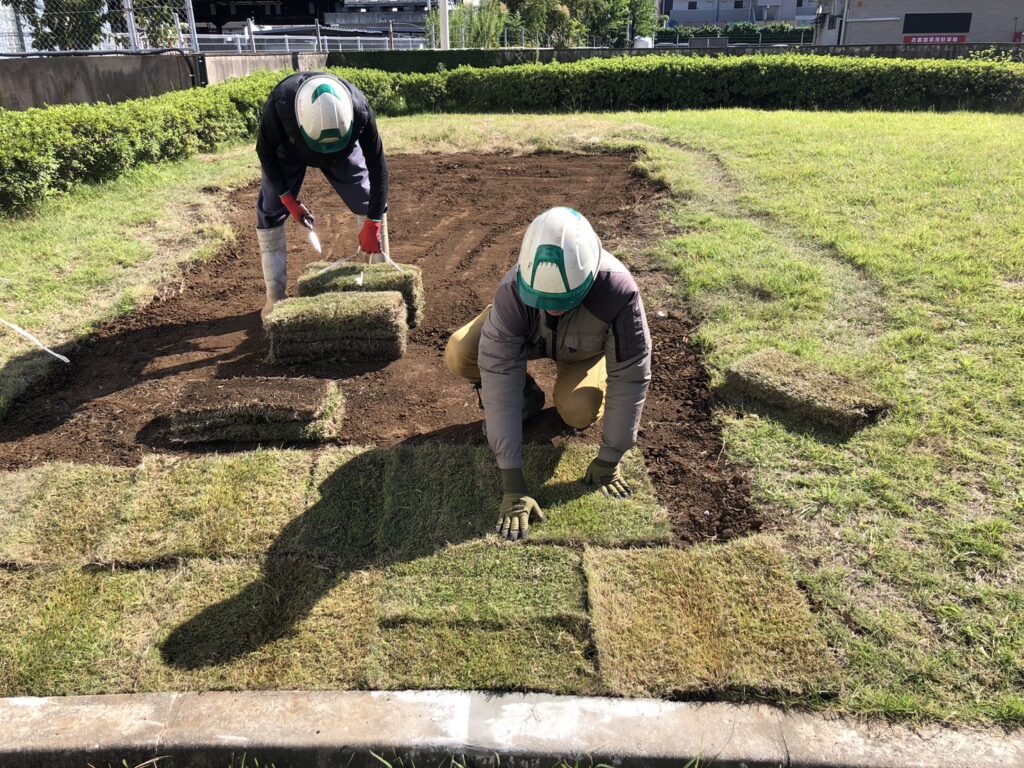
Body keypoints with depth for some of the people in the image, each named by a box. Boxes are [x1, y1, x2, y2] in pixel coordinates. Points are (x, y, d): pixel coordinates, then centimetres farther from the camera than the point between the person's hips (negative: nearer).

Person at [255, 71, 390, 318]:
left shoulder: (359, 110, -40)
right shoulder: (279, 105, -42)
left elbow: (377, 165, -29)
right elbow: (266, 152, -22)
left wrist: (373, 222, -30)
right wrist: (288, 200, -24)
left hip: (344, 151, 1)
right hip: (289, 150, -1)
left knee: (372, 204, -5)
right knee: (270, 212, -8)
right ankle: (275, 296, 0)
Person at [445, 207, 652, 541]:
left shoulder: (619, 291, -43)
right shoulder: (513, 292, -41)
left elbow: (630, 377, -32)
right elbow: (499, 377, -41)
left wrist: (608, 461, -25)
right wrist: (513, 484, -42)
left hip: (588, 347, 0)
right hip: (529, 336, 1)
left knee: (578, 411, -29)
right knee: (459, 355, -26)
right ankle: (527, 397, 3)